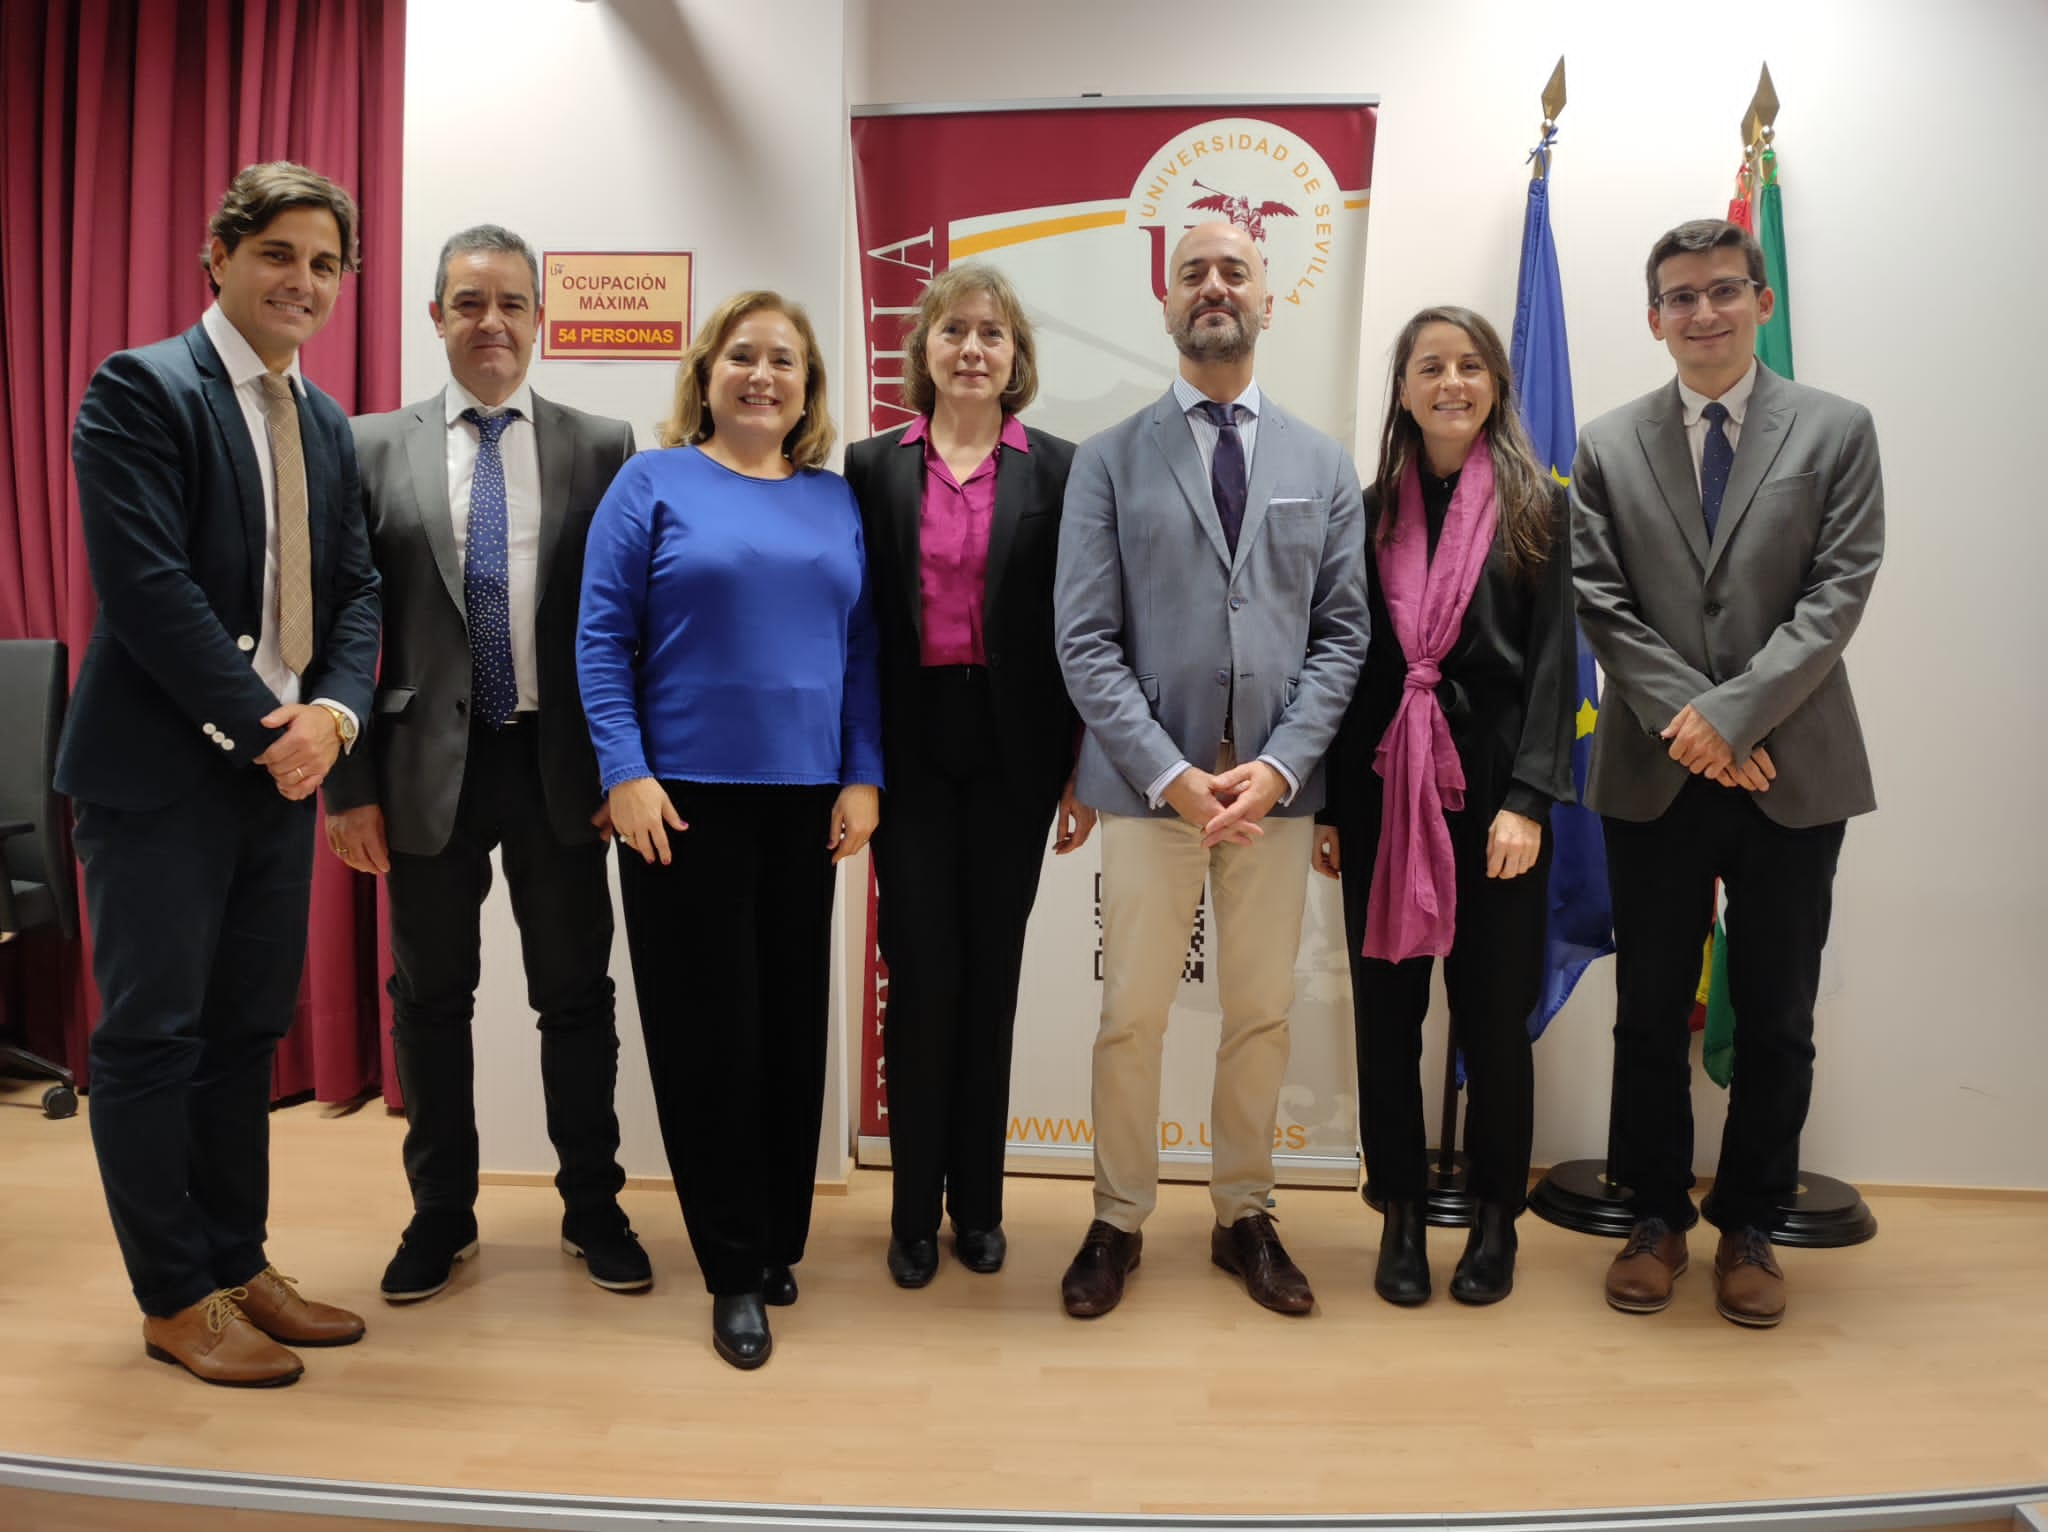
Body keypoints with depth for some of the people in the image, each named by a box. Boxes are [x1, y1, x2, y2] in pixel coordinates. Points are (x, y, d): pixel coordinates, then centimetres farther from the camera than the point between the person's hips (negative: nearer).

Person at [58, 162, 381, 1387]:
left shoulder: (328, 424, 14)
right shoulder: (142, 389, -7)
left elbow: (355, 586, 10)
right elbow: (145, 583, -16)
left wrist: (331, 711, -7)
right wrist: (261, 725, -16)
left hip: (283, 765, 7)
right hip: (163, 769, -6)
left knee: (249, 1031, 13)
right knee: (154, 1036, 3)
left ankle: (239, 1264, 27)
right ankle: (175, 1299, 17)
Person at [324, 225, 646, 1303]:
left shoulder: (601, 447, 2)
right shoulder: (375, 448, 4)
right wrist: (348, 782, -1)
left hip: (561, 765, 0)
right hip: (431, 765, 1)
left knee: (576, 994, 10)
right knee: (431, 998, 12)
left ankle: (592, 1207, 28)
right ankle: (440, 1212, 31)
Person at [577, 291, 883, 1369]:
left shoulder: (836, 500, 11)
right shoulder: (653, 483, 2)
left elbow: (859, 646, 9)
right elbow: (601, 636, -3)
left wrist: (863, 778, 1)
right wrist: (625, 773, -11)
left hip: (805, 801, 3)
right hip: (683, 798, -3)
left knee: (792, 1022, 8)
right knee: (706, 1029, 1)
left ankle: (779, 1243, 25)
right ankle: (735, 1270, 13)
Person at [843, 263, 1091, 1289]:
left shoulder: (1057, 471, 4)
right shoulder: (873, 466, 5)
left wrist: (1085, 771, 0)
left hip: (1011, 749, 1)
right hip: (910, 744, 0)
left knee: (991, 971, 8)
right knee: (922, 969, 1)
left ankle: (977, 1201, 24)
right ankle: (915, 1208, 18)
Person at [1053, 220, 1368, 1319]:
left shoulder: (1323, 464, 8)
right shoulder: (1109, 460, 2)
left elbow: (1343, 632, 4)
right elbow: (1085, 640, -5)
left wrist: (1277, 764, -10)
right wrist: (1170, 774, -14)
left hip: (1277, 785, 2)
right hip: (1149, 784, -2)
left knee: (1261, 1014, 11)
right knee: (1131, 1016, 6)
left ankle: (1245, 1216, 29)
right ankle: (1118, 1221, 24)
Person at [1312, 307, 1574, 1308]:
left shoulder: (1535, 508, 4)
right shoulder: (1371, 512, 9)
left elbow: (1553, 662, -2)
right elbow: (1343, 664, 7)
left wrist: (1528, 799, -12)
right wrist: (1324, 804, 1)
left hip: (1492, 789, -2)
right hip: (1381, 793, 2)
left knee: (1493, 1011, 6)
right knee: (1387, 1011, 7)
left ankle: (1495, 1217, 23)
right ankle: (1401, 1214, 22)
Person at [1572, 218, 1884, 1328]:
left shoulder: (1836, 430, 5)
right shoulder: (1608, 447, 7)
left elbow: (1839, 590, -5)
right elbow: (1602, 606, -1)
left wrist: (1734, 712, -16)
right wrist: (1688, 722, -12)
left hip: (1792, 773, 0)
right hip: (1653, 776, 1)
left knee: (1776, 1019, 8)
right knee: (1650, 1015, 9)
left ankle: (1749, 1227, 25)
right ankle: (1657, 1217, 25)